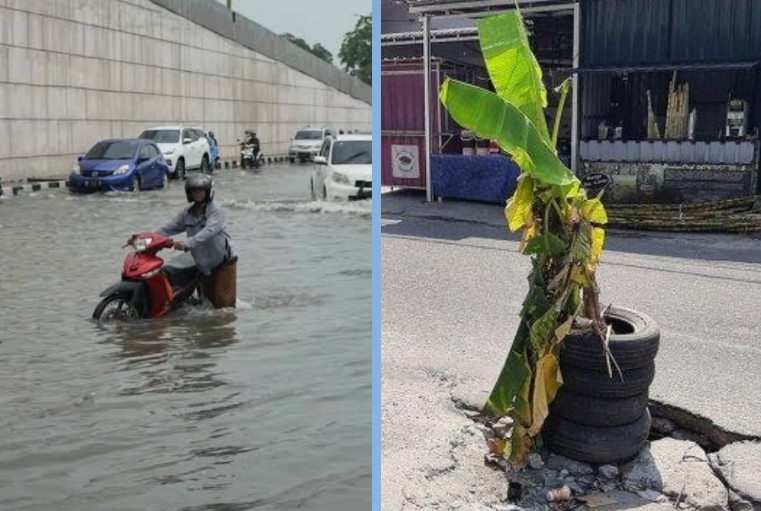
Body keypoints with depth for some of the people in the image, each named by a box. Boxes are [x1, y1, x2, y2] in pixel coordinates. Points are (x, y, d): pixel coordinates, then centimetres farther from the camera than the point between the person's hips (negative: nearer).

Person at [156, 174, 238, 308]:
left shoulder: (215, 211, -16)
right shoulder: (187, 213, 5)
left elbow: (208, 231, -32)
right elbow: (170, 228, 1)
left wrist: (187, 243, -47)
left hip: (224, 262, -7)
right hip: (204, 265, 7)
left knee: (224, 302, -9)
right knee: (208, 299, 16)